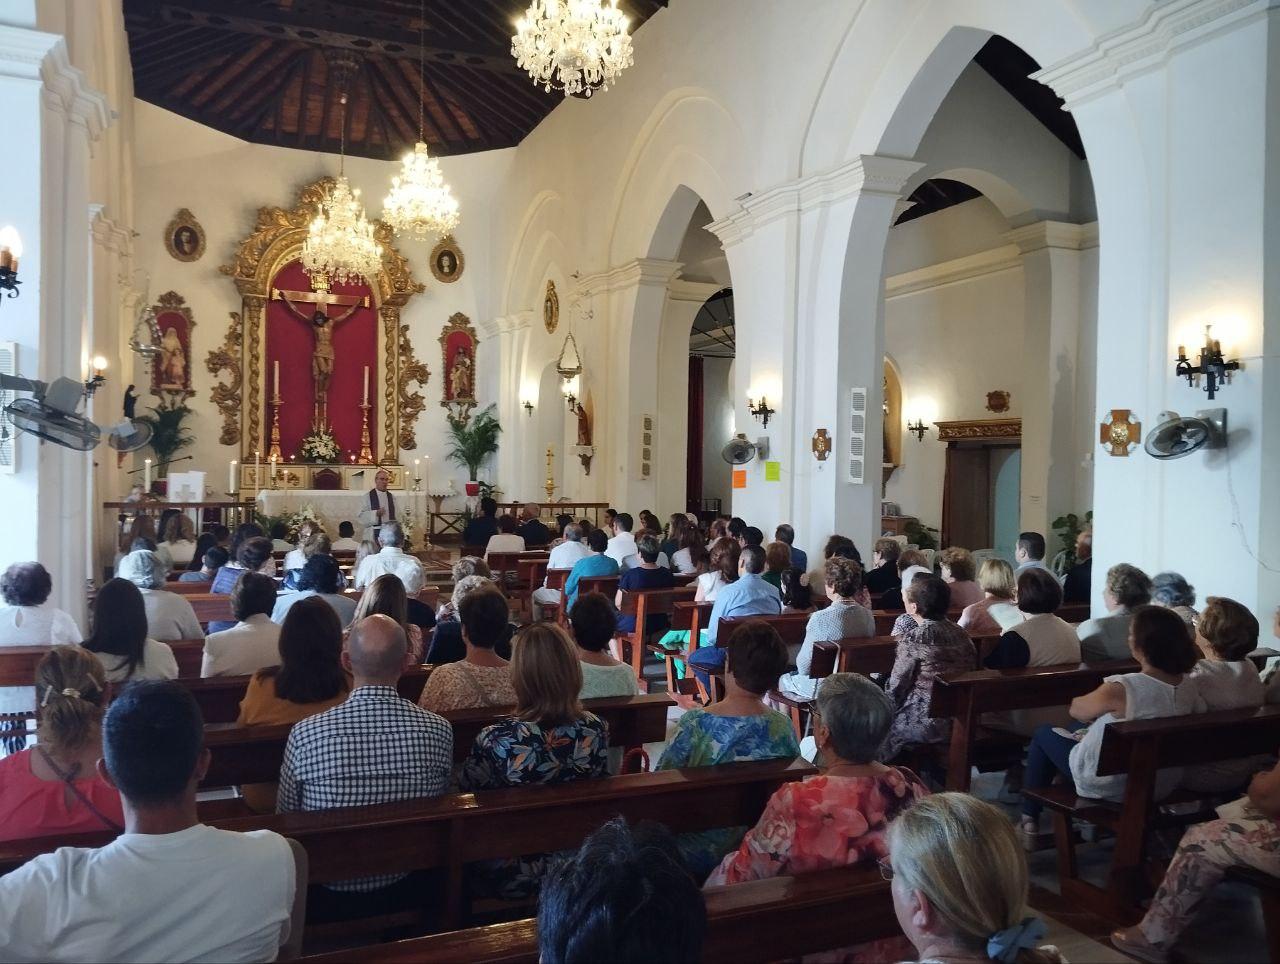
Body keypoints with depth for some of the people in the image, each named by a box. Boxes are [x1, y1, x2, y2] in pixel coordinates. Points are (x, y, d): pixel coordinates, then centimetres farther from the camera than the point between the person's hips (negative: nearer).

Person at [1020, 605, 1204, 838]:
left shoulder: (1120, 689, -32)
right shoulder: (1190, 686, -13)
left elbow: (1076, 710, -12)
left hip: (1111, 787, -6)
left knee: (1044, 734, 20)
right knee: (1082, 729, 30)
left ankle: (1029, 820, 31)